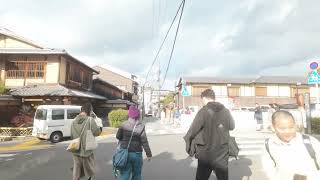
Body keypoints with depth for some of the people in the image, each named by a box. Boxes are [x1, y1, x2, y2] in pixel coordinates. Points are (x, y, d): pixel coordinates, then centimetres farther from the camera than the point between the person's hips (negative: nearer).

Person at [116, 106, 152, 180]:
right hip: (137, 154, -1)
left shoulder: (124, 125, -8)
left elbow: (118, 136, -2)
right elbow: (144, 142, -10)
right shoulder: (140, 127, -12)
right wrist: (149, 154, -2)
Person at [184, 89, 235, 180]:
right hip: (222, 153, 3)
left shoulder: (203, 112, -16)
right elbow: (232, 126, 10)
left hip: (205, 152, -3)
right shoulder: (226, 111, -4)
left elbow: (192, 130, -17)